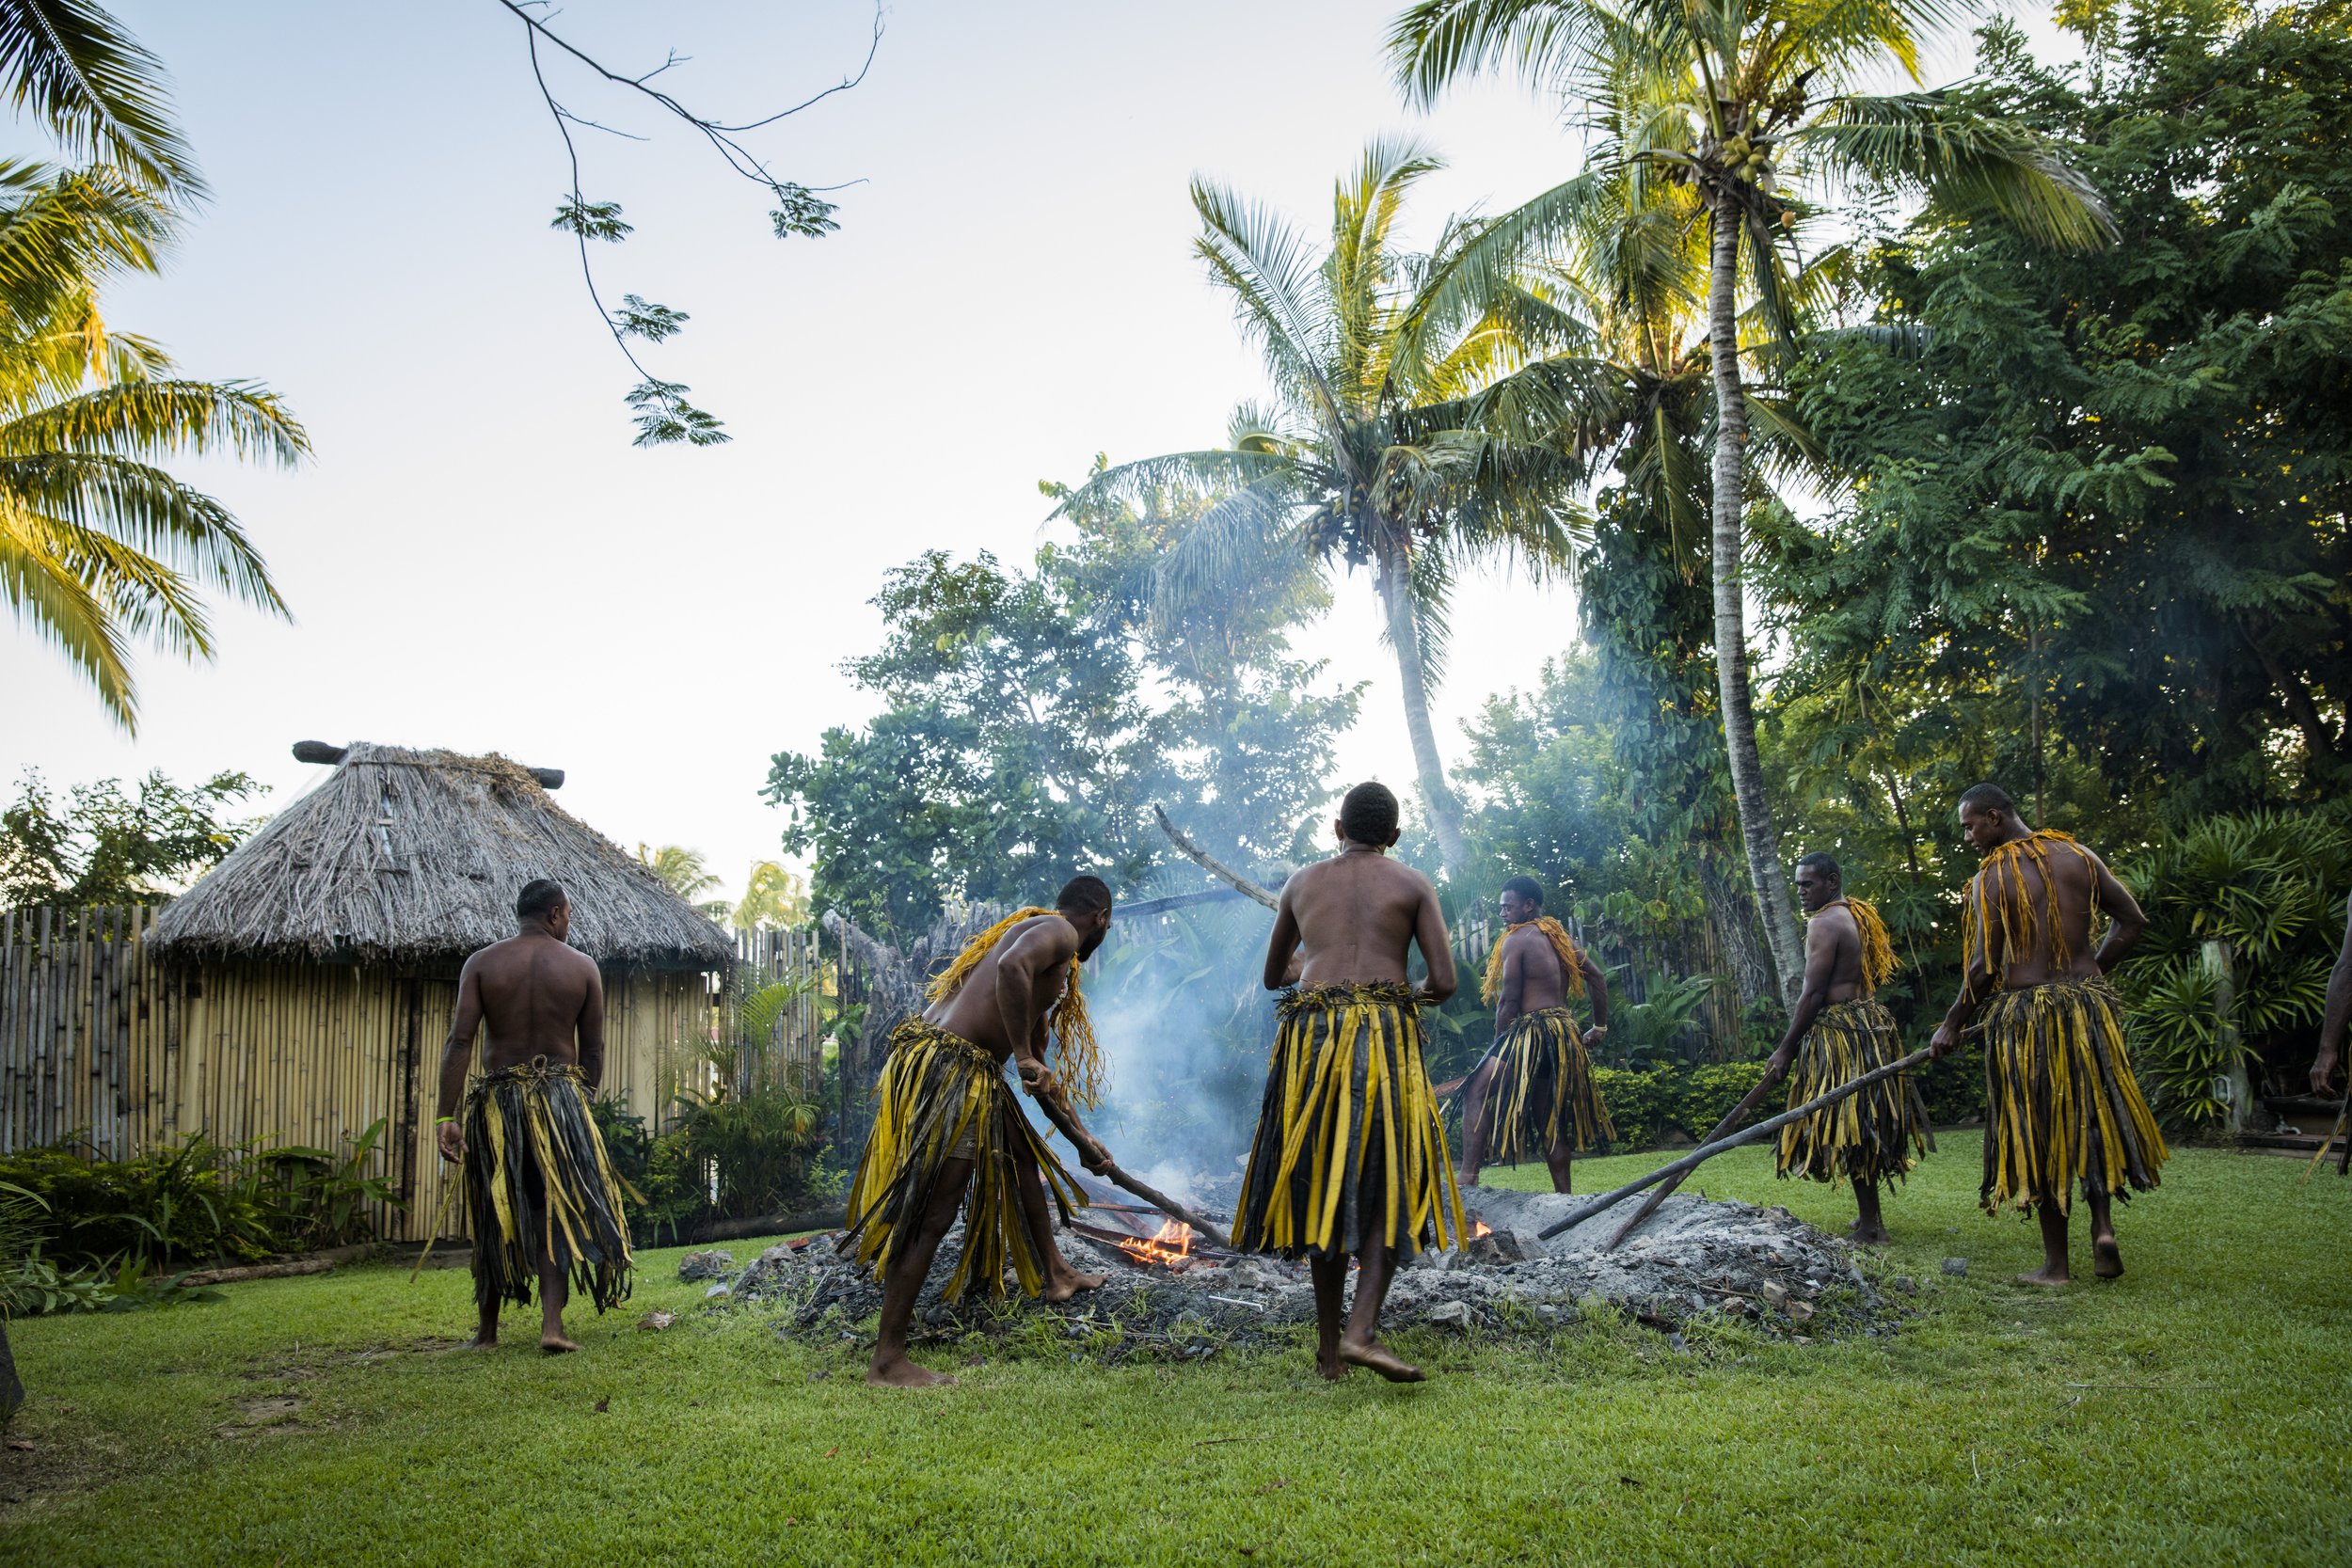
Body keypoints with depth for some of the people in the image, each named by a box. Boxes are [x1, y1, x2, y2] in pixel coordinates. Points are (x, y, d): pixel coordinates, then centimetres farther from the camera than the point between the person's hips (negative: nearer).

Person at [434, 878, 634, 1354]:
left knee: (494, 1214, 13)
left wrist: (447, 1116, -10)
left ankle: (488, 1330, 21)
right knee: (557, 1211, 5)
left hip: (498, 1099, 1)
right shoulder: (582, 967, 1)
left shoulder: (481, 963, 0)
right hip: (561, 1096, -1)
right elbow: (593, 1051, 3)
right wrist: (581, 1103, 15)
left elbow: (460, 1040, -9)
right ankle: (552, 1325, -7)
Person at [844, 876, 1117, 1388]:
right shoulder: (1060, 932, -3)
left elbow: (1039, 1076, 31)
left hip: (968, 1076, 11)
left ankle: (1054, 1275, 42)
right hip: (944, 1070, -11)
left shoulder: (1046, 946, 26)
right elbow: (1012, 968, -29)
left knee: (1022, 1155, 28)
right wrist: (1025, 1056, -22)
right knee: (928, 1218, -7)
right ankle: (887, 1361, -3)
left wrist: (1083, 1141, 34)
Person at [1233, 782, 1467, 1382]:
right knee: (1388, 1185, 2)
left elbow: (1272, 975, 26)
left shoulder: (1301, 883, 16)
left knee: (1322, 1185, 10)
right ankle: (1362, 1330, -14)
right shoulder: (1413, 884, 8)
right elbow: (1445, 982, 0)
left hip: (1310, 1036, 3)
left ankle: (1329, 1344, 15)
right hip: (1385, 1035, -3)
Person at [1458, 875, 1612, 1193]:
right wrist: (1599, 1027, 22)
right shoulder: (1560, 938, 17)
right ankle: (1563, 1194, 17)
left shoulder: (1516, 939, -6)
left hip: (1532, 1032, -9)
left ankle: (1468, 1179, -24)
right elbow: (1597, 978, 17)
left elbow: (1509, 1002, -10)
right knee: (1549, 1119, 15)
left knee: (1476, 1095, -12)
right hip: (1565, 1033, 9)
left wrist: (1499, 1048, -3)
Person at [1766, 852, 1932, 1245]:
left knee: (1849, 1128, -6)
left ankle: (1870, 1227, -4)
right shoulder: (1860, 914, 15)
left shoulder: (1825, 922, -13)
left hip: (1840, 1031, -10)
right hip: (1872, 1019, 10)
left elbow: (1813, 994, -17)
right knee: (1864, 1127, 14)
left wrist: (1786, 1050, -14)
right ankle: (1869, 1216, 21)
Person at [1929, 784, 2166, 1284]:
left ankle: (2056, 1263, 9)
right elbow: (2132, 921, 8)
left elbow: (1984, 968, -11)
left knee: (2040, 1131, 4)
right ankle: (2103, 1220, 1)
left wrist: (1953, 1025, 1)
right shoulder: (2079, 857, 5)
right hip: (2089, 1005, 4)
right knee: (2093, 1114, 19)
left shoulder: (1991, 878, -9)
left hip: (2025, 1013, -4)